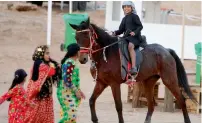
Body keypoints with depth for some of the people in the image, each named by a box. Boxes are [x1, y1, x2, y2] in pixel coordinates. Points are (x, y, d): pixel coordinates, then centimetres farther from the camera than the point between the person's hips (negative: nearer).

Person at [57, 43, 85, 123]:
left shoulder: (71, 62, 12)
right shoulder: (70, 63, -17)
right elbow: (67, 80, -22)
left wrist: (78, 90, 20)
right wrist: (76, 91, -16)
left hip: (70, 93, 10)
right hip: (67, 93, -10)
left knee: (68, 115, 9)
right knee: (71, 116, -14)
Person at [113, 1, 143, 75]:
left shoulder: (134, 16, 2)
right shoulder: (124, 19, 23)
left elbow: (140, 26, -5)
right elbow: (121, 30, 21)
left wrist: (135, 32, -22)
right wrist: (115, 33, 1)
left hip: (135, 36, -8)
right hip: (126, 37, 8)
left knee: (130, 46, -34)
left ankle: (134, 68, -45)